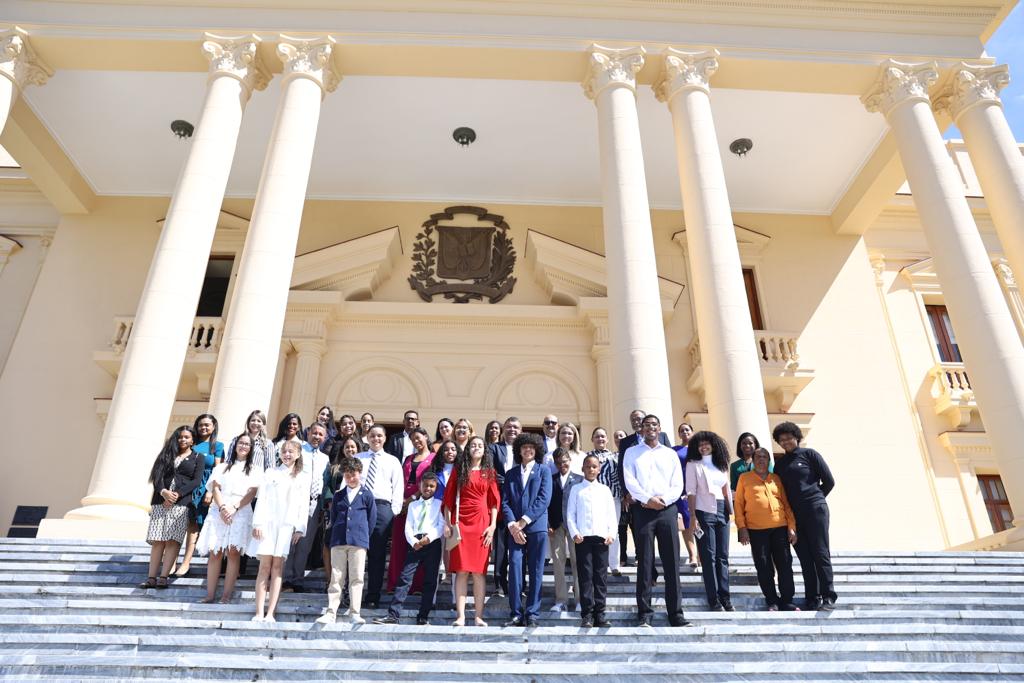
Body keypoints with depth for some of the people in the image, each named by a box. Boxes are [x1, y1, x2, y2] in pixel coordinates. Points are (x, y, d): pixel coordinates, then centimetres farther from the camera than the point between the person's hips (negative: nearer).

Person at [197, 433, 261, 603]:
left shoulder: (254, 469, 14)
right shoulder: (222, 467, 20)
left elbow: (252, 493, 2)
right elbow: (216, 488, 7)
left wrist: (234, 507, -13)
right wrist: (222, 507, -11)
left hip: (241, 513, -2)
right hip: (218, 512, 2)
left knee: (233, 552, -11)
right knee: (215, 552, -3)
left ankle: (226, 595, -9)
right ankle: (210, 594, 1)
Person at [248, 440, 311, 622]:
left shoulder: (303, 478, 10)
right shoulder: (271, 473, 11)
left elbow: (304, 505, 6)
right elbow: (261, 499, 4)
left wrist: (300, 529, -2)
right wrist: (257, 523, -6)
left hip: (287, 526, 0)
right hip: (268, 523, 0)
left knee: (277, 567, -1)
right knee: (265, 566, -3)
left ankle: (270, 613, 1)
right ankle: (259, 613, 0)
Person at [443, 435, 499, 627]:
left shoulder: (490, 472, 9)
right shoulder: (458, 470, 10)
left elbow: (494, 501, 6)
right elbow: (449, 497, 8)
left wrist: (492, 525, -3)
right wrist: (447, 523, 1)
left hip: (481, 523, 0)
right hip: (460, 522, 0)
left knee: (479, 571, 0)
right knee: (461, 570, -2)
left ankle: (479, 616, 5)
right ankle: (460, 616, 1)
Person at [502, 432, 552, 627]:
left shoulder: (544, 471, 8)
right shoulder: (510, 474, 15)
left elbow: (544, 499, -4)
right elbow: (505, 502, 7)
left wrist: (523, 521, -11)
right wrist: (512, 525, -9)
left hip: (537, 527, -1)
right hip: (515, 528, 2)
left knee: (536, 572, 1)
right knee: (515, 569, -4)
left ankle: (532, 614, 9)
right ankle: (516, 613, 4)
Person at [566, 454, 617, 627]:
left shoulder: (605, 490, 12)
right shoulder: (576, 489, 7)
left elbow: (612, 515, 11)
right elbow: (570, 514, 4)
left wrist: (611, 534, 0)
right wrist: (574, 533, -8)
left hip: (601, 537, 2)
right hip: (583, 538, -2)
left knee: (600, 576, 4)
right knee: (586, 576, -2)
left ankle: (599, 614, 11)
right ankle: (587, 615, 4)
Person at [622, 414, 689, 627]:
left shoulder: (670, 454, 15)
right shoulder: (632, 452, 11)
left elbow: (678, 484, 6)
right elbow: (629, 481, -2)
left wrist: (664, 499, -11)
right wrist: (647, 499, -14)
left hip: (667, 509, 2)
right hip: (643, 509, -1)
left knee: (672, 562, 1)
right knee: (645, 562, 0)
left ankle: (675, 612, 8)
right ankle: (645, 612, 5)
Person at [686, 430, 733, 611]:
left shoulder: (721, 464, 14)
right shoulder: (693, 465, 0)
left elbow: (726, 489, 16)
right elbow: (691, 492, -5)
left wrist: (730, 511, 9)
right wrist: (692, 516, -11)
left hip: (722, 513, 5)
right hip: (704, 513, -4)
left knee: (723, 556, 6)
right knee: (709, 557, -2)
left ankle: (725, 599, 12)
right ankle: (714, 601, 2)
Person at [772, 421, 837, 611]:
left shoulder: (809, 454, 1)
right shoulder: (779, 462, 13)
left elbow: (829, 481, 1)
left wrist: (815, 498, 5)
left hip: (815, 510, -4)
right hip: (794, 514, 4)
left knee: (821, 554, -5)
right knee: (805, 558, 6)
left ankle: (828, 597, 0)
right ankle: (812, 599, 11)